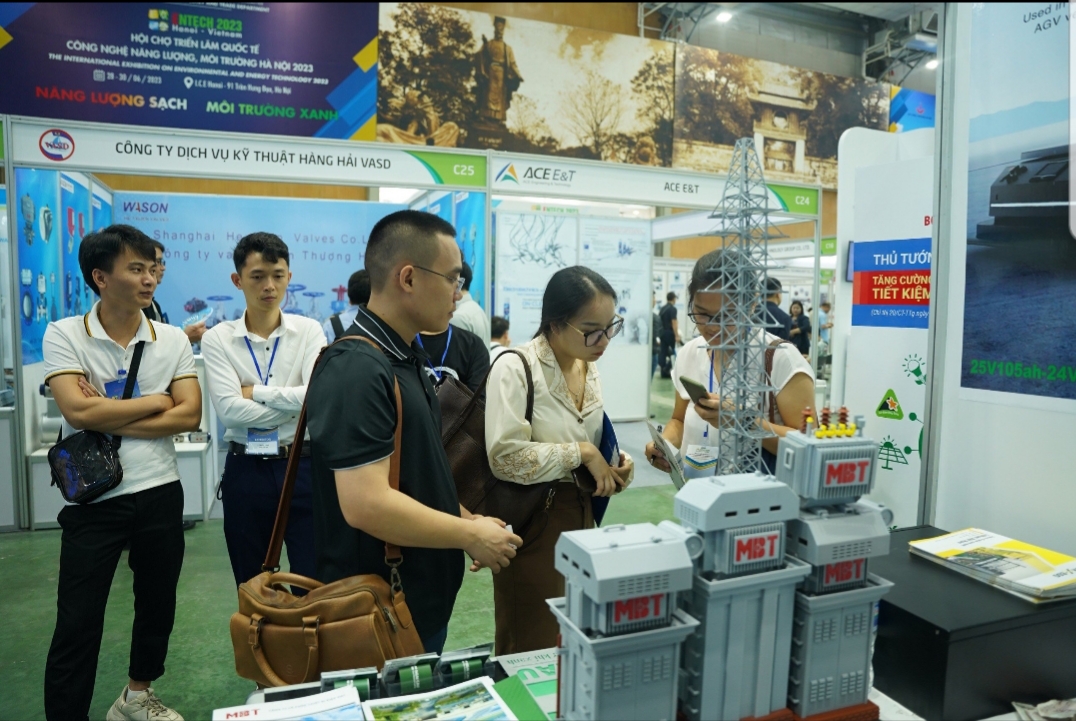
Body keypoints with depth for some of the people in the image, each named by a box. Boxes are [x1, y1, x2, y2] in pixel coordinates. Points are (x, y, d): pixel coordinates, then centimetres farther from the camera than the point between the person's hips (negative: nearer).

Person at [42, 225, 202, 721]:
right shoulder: (63, 335, -7)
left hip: (160, 493, 3)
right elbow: (78, 411, -20)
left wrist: (109, 419, -15)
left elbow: (190, 416, -9)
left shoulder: (172, 339, -1)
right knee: (77, 624, 4)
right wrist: (156, 401, -10)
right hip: (93, 499, -3)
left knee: (157, 605, 19)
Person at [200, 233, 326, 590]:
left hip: (303, 466, -1)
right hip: (245, 471, 1)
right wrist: (296, 405, -13)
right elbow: (229, 409, -14)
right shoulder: (218, 338, -1)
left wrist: (255, 391, -10)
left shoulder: (309, 330, -1)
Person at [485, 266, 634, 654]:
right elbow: (505, 457, -26)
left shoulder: (590, 367, 6)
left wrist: (612, 463, -2)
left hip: (581, 516, 7)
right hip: (532, 524, -7)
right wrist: (582, 453, -20)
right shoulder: (515, 368, -18)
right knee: (532, 653, 8)